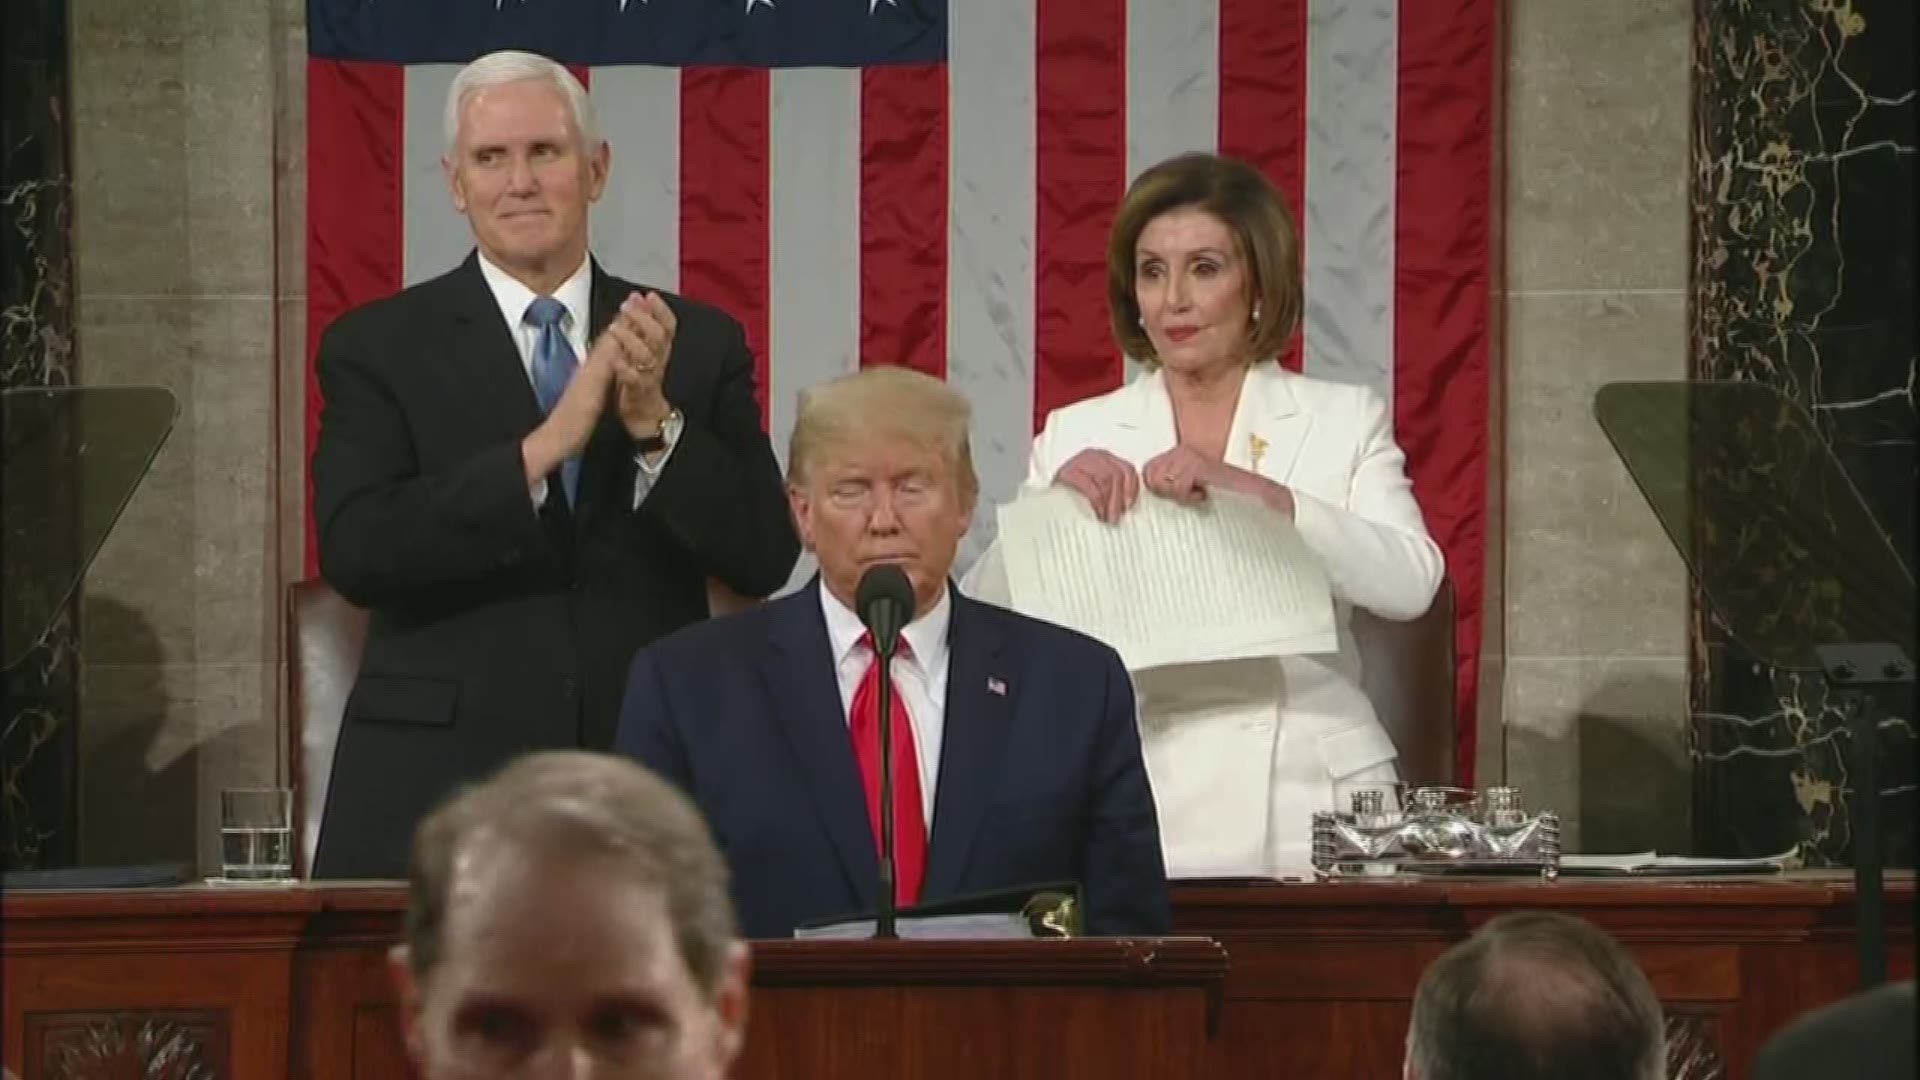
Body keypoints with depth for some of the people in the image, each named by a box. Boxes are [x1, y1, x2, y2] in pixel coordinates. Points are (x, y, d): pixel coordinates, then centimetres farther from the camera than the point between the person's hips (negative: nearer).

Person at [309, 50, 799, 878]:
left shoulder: (699, 344, 8)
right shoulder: (378, 347, 2)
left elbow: (765, 558, 1)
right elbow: (354, 552, -11)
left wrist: (656, 423, -15)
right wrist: (543, 449, -20)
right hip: (439, 788, -2)